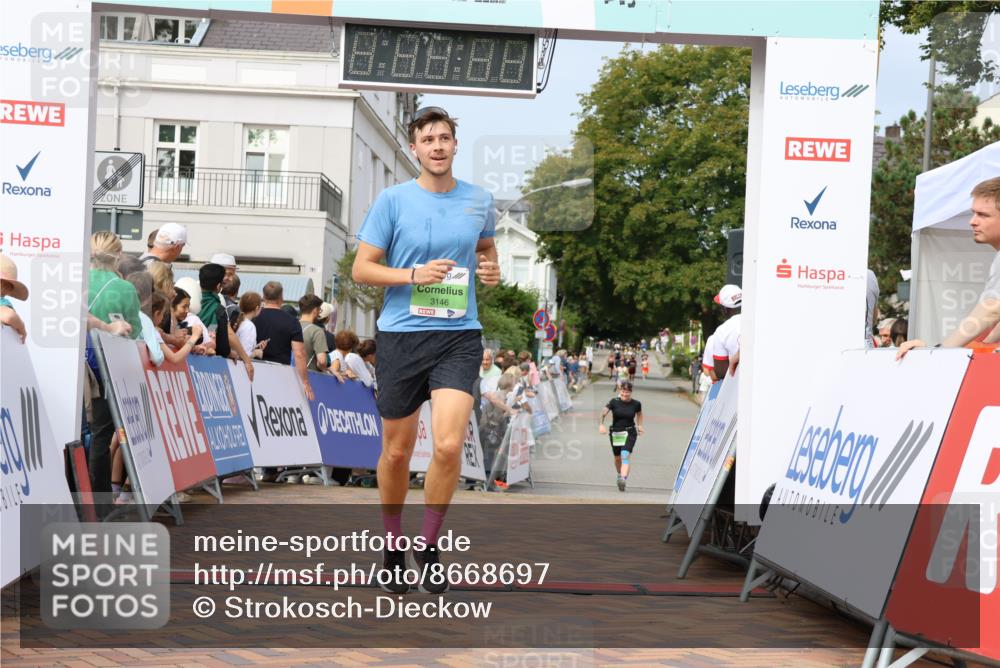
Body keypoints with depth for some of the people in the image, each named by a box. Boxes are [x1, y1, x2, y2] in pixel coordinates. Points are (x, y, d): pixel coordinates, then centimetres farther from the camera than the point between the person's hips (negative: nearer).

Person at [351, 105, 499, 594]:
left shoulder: (479, 201, 6)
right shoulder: (393, 200, -1)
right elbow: (361, 269, -1)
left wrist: (491, 270, 2)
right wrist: (415, 275, -15)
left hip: (459, 337, 1)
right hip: (401, 334, -1)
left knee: (449, 446, -15)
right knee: (397, 451, 7)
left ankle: (428, 544, 5)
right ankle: (392, 544, 28)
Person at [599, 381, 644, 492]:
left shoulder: (636, 404, -3)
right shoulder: (614, 402, -8)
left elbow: (639, 413, 20)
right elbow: (604, 412, -18)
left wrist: (639, 425, 13)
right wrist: (601, 424, -33)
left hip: (629, 433, -2)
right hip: (615, 433, 2)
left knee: (625, 456, -21)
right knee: (617, 458, 17)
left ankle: (624, 479, -35)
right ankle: (619, 475, 44)